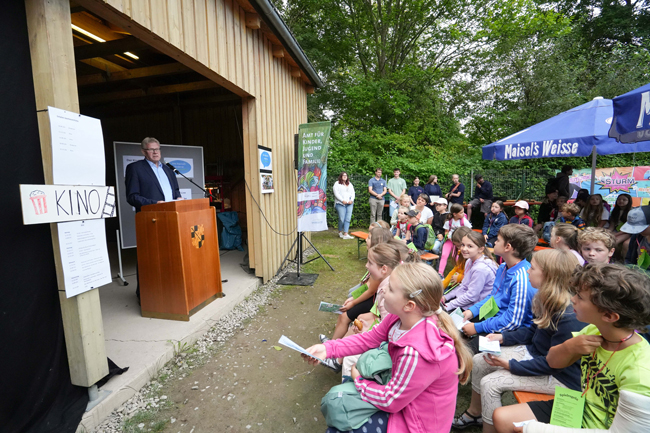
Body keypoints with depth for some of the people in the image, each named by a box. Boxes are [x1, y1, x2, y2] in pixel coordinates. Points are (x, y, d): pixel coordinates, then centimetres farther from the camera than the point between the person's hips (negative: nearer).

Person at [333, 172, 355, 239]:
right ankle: (340, 232, 14)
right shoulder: (337, 184, 4)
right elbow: (336, 193, -6)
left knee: (348, 219, -6)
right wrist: (342, 200, -14)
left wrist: (351, 200, -1)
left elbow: (353, 192, 17)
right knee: (342, 219, -8)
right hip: (340, 204, -5)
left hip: (349, 204, 5)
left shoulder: (350, 184, 22)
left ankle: (345, 234, -7)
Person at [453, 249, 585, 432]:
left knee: (490, 383, -18)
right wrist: (503, 337, -2)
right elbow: (532, 331, 9)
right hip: (534, 352, 9)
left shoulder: (569, 318, -31)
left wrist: (511, 365, -24)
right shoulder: (548, 300, -4)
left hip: (559, 375, -8)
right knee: (478, 361, 5)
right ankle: (475, 413, 25)